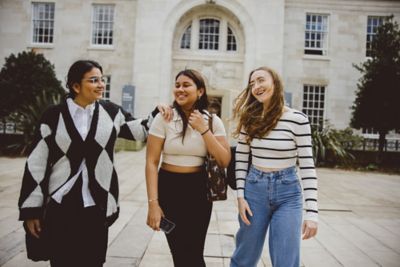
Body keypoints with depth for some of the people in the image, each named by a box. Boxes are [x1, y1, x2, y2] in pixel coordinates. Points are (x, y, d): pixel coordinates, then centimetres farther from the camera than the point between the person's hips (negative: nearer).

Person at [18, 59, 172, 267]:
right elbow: (37, 163, -2)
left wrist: (157, 113, 0)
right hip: (60, 206, -2)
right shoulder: (54, 115, -4)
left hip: (97, 205, 2)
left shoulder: (111, 112, 3)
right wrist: (31, 209, -3)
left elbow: (140, 131, 17)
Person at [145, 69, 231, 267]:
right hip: (169, 188, -1)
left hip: (200, 190, 1)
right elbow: (151, 163, -9)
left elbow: (224, 161, -9)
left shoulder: (213, 121, -3)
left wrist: (203, 130, -17)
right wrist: (153, 203, -14)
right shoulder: (163, 118, -8)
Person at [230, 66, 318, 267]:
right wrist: (241, 196, -1)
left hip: (287, 192, -2)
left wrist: (312, 212, -14)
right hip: (254, 190, 3)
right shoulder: (249, 118, 0)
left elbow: (307, 165, -10)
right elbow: (241, 159, 5)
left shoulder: (298, 119, -10)